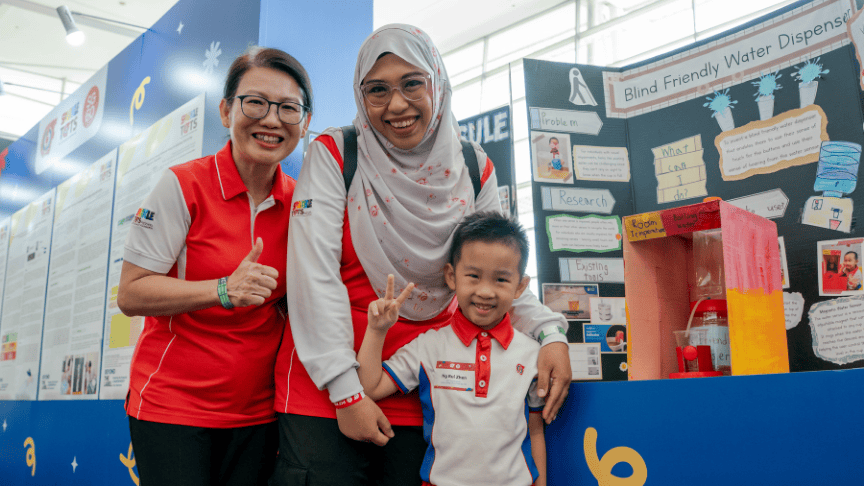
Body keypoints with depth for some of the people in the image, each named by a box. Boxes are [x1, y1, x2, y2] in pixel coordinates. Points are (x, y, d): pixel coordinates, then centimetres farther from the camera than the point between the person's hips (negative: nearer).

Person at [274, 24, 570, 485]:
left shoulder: (473, 168, 3)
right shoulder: (333, 154, -5)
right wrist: (346, 390, -15)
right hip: (325, 383, -2)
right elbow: (315, 274, -11)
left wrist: (549, 335, -13)